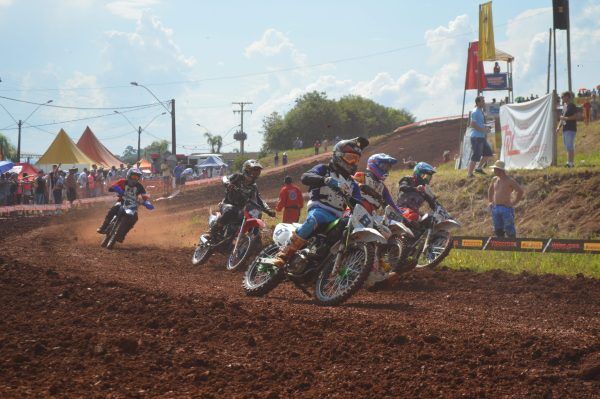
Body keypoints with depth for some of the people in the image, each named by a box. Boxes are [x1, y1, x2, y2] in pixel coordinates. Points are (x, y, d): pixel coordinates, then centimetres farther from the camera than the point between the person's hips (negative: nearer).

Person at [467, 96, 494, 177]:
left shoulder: (480, 111, 15)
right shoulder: (475, 112, -15)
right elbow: (472, 124, -21)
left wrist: (485, 128, 10)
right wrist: (482, 130, -19)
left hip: (481, 137, 10)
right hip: (476, 137, -10)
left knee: (488, 153, 14)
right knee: (475, 157, -7)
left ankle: (478, 168, 24)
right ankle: (469, 173, 1)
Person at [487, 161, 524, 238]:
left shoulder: (509, 180, -8)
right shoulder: (494, 179, 12)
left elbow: (520, 191, -8)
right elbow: (490, 190, 30)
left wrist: (514, 202, -8)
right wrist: (490, 201, 20)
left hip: (506, 208, -6)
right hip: (495, 208, 6)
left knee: (509, 230, -6)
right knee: (498, 230, 8)